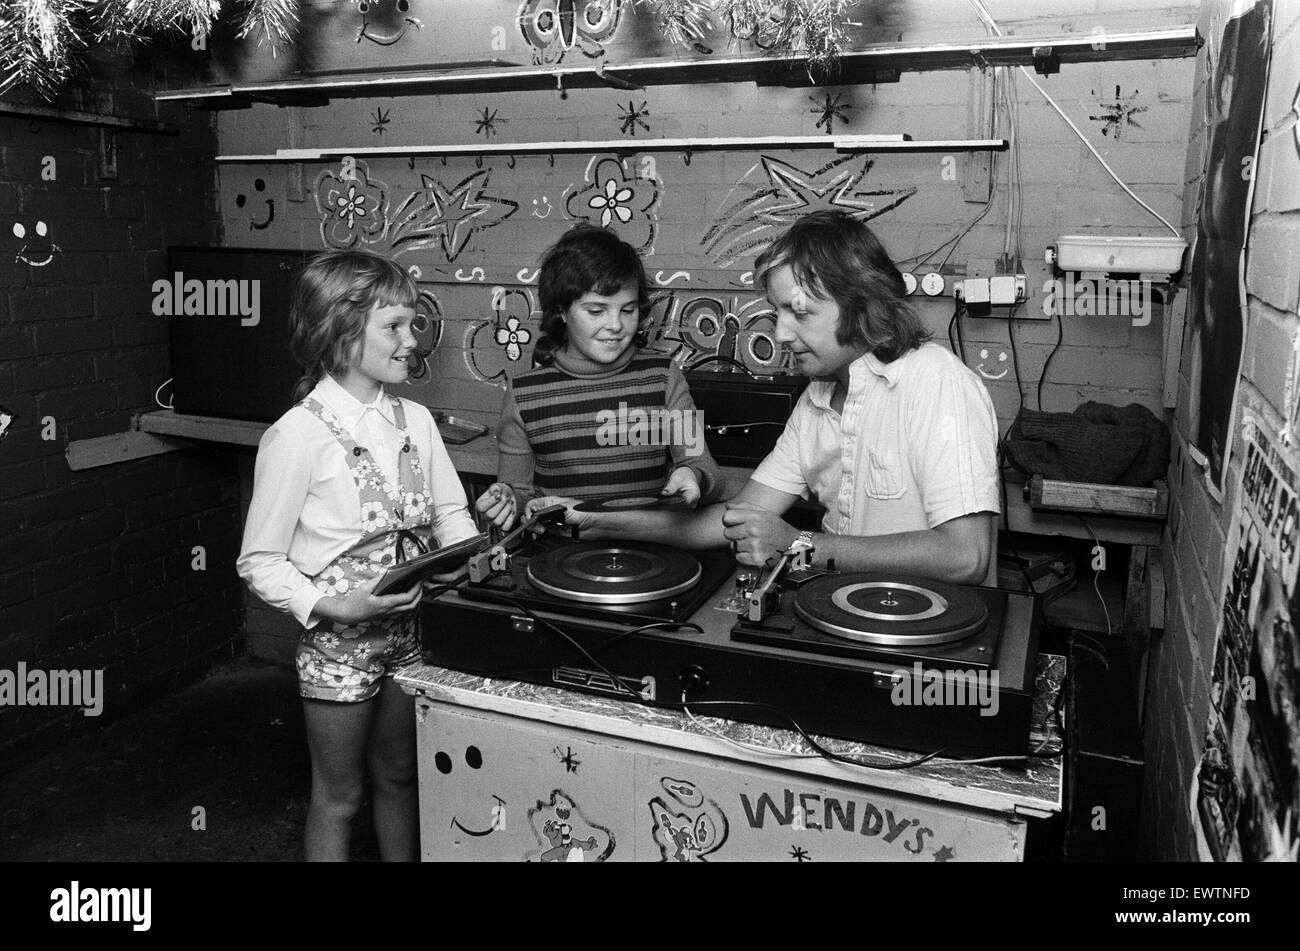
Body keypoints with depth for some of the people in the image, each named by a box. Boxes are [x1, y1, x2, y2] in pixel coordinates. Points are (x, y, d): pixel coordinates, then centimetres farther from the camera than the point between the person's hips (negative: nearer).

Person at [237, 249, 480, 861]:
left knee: (398, 776, 22)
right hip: (338, 642, -5)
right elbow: (259, 561, -13)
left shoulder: (415, 421, -1)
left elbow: (448, 513, 7)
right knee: (338, 797, 14)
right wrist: (332, 606, -25)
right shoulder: (298, 436, -18)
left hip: (409, 632, 5)